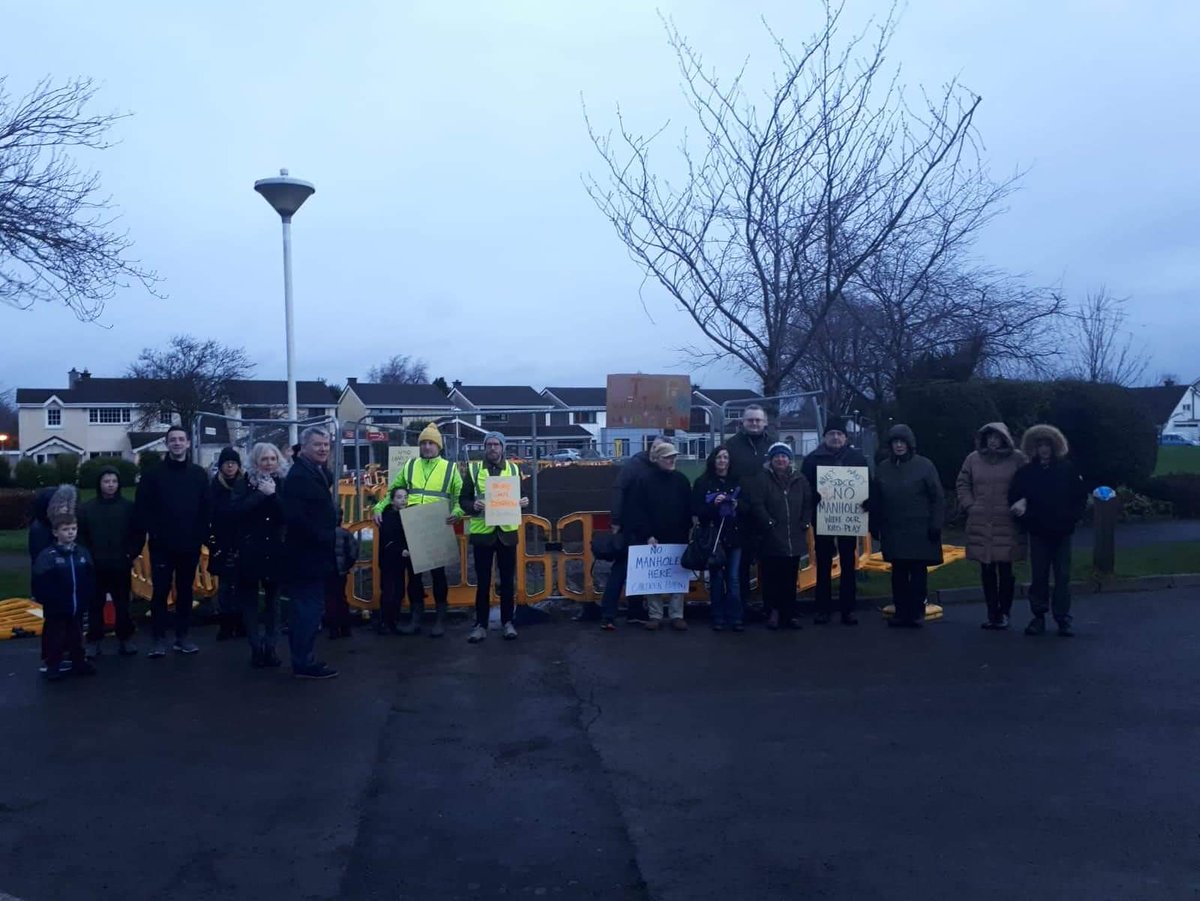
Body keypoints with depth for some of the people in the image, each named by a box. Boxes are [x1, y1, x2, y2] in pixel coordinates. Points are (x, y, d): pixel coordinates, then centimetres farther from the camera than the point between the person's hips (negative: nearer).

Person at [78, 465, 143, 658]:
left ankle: (125, 639, 17)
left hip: (121, 566, 0)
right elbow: (80, 536, 1)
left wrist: (131, 554, -6)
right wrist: (88, 557, -7)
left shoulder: (129, 507, -1)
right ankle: (94, 641, 15)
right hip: (95, 567, 0)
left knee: (122, 605, 7)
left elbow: (138, 534, 1)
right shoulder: (87, 508, 0)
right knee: (95, 605, 7)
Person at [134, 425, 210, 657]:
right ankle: (159, 638, 9)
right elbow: (141, 509, -2)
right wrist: (153, 532, -9)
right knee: (160, 592, 1)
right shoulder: (154, 474, 0)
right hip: (162, 546, -2)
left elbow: (205, 509, 5)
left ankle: (182, 636, 18)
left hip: (190, 545, 2)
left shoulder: (199, 474, 6)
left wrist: (201, 535, -3)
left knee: (185, 591, 9)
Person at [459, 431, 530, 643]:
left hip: (507, 532, 1)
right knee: (483, 581, 4)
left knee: (507, 579, 8)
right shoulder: (474, 470, 2)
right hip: (482, 532, -1)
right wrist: (473, 506, -19)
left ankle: (507, 622, 19)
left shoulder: (513, 469, 7)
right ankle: (481, 624, 13)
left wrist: (523, 503, -8)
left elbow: (519, 497, 14)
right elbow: (463, 499, 2)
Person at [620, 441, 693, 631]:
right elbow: (636, 511, -7)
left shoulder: (681, 480, 5)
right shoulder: (645, 481, -5)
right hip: (653, 538, -2)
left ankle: (677, 615, 12)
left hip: (677, 538, 2)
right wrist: (647, 534, -12)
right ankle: (655, 615, 12)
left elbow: (688, 509, 8)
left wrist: (686, 532, 1)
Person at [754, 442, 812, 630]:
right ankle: (772, 613, 9)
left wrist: (805, 523, 1)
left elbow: (808, 504, 11)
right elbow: (758, 505, -8)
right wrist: (769, 523, -14)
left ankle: (789, 614, 17)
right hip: (771, 539, -3)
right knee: (772, 578, 0)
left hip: (794, 539, 3)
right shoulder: (763, 480, -1)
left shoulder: (800, 480, 10)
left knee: (790, 579, 9)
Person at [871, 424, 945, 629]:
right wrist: (875, 526, 9)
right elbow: (875, 500, 11)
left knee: (918, 571, 2)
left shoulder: (924, 465, -3)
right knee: (898, 572, 8)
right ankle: (901, 611, 16)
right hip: (893, 531, 3)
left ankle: (917, 612, 10)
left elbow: (938, 498, -4)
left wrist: (935, 524, -9)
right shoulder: (883, 468, 8)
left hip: (920, 531, -3)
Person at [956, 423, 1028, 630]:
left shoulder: (1018, 459, 0)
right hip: (980, 525, 3)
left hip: (1007, 525, -3)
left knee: (1005, 570, 0)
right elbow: (962, 484, 15)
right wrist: (969, 506, 5)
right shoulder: (973, 459, 8)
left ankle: (1004, 613, 12)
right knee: (986, 570, 7)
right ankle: (992, 612, 16)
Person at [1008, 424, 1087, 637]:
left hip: (1062, 532, 0)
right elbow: (1014, 497, 1)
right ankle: (1038, 616, 13)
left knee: (1063, 576, 2)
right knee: (1039, 576, 6)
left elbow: (1081, 496, 3)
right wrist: (1025, 517, -12)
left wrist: (1072, 517, -7)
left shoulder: (1067, 469, 0)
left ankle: (1063, 618, 8)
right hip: (1038, 532, 1)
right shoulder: (1026, 472, 0)